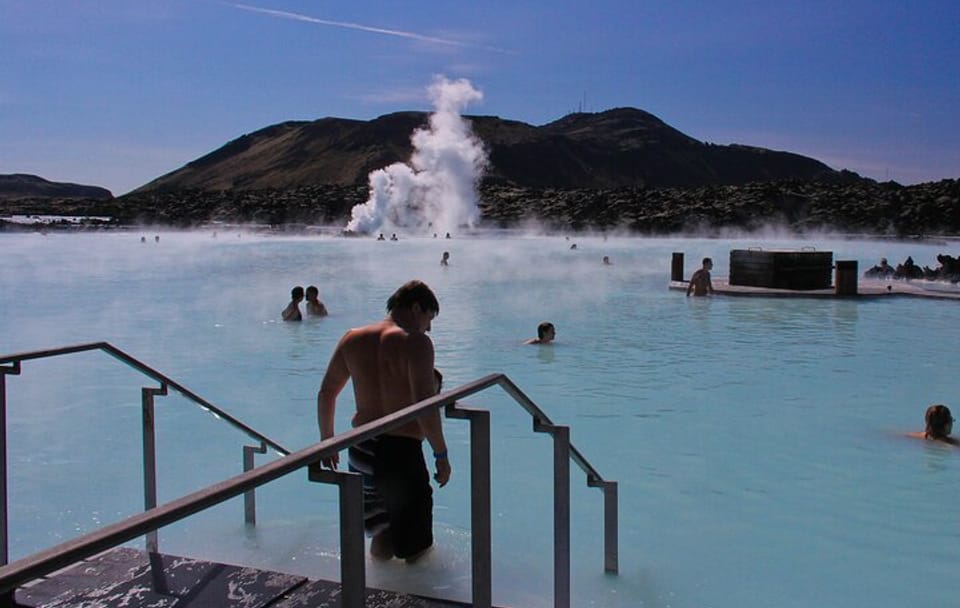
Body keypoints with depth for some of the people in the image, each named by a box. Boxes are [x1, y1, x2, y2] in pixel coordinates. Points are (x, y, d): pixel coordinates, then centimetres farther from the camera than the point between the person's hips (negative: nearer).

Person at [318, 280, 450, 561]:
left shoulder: (352, 339, 7)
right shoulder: (415, 342, -13)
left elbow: (326, 393, 13)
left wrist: (327, 440, 24)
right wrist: (441, 455, -11)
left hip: (361, 451, 7)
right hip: (401, 451, -7)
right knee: (416, 551, 8)